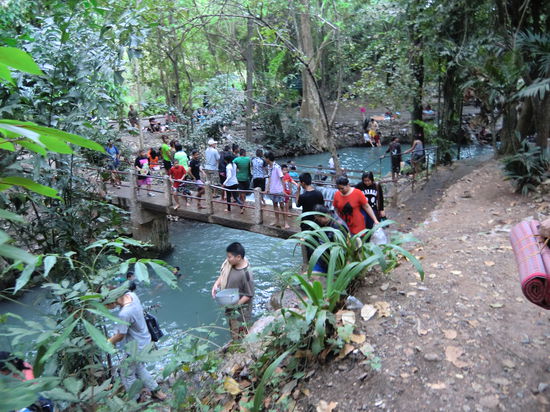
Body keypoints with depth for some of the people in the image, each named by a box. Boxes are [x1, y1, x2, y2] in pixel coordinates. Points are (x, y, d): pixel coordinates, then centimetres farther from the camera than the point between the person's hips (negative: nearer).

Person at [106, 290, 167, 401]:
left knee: (127, 375, 17)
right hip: (144, 340, 8)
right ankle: (157, 391, 41)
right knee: (139, 368, 29)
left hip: (136, 347, -8)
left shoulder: (124, 314, -37)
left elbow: (120, 336, -21)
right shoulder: (131, 294, -15)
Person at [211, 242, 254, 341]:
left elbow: (249, 295, -22)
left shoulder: (245, 274, -31)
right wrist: (216, 284, -8)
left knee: (238, 337, 7)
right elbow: (223, 275, 9)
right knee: (232, 328, 28)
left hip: (240, 310, -8)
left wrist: (236, 304, -26)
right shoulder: (229, 264, -10)